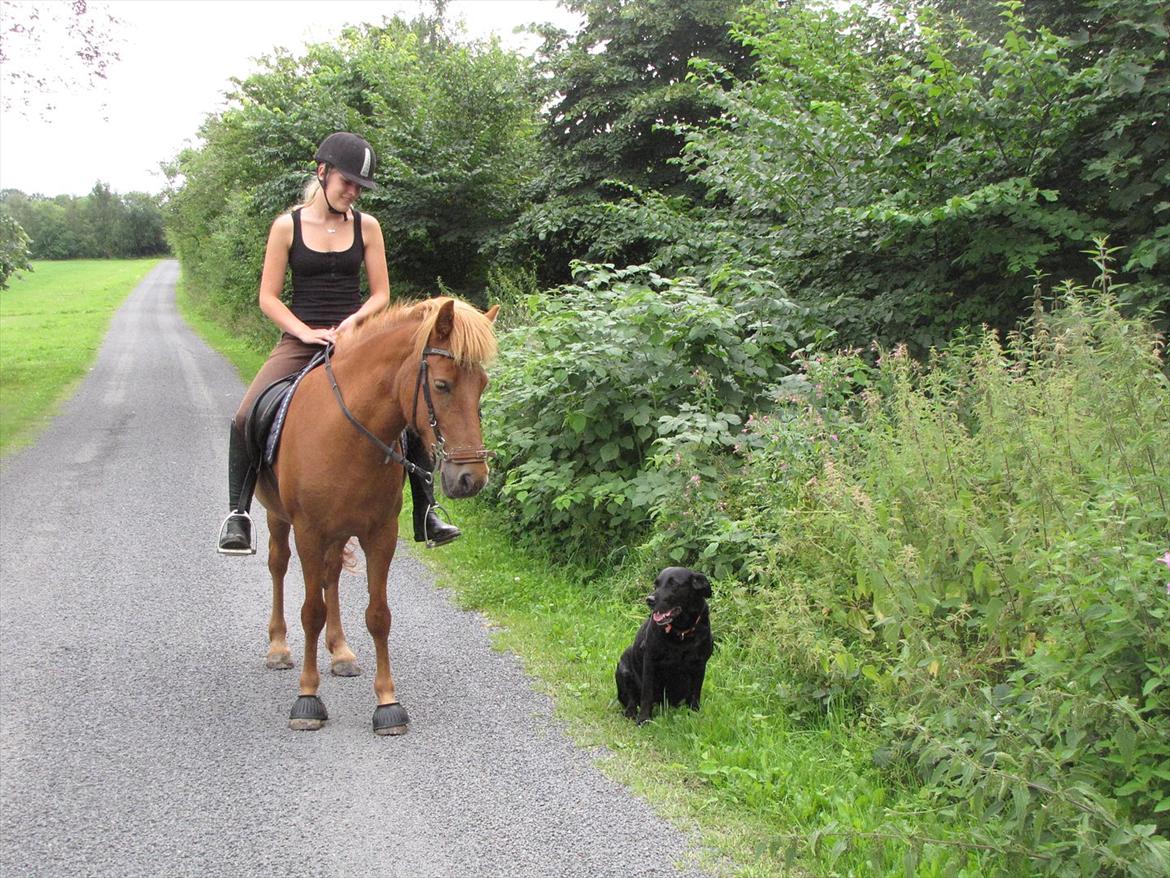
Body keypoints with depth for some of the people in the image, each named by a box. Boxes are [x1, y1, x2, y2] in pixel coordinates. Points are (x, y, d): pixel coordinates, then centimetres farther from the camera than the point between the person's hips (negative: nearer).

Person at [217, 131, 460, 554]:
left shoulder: (366, 226, 5)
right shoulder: (288, 226, -1)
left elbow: (380, 294, 6)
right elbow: (268, 297, -1)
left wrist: (353, 321, -13)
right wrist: (306, 332, -15)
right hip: (300, 341, -1)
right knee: (246, 419, -20)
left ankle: (425, 514, -2)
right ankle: (237, 514, -6)